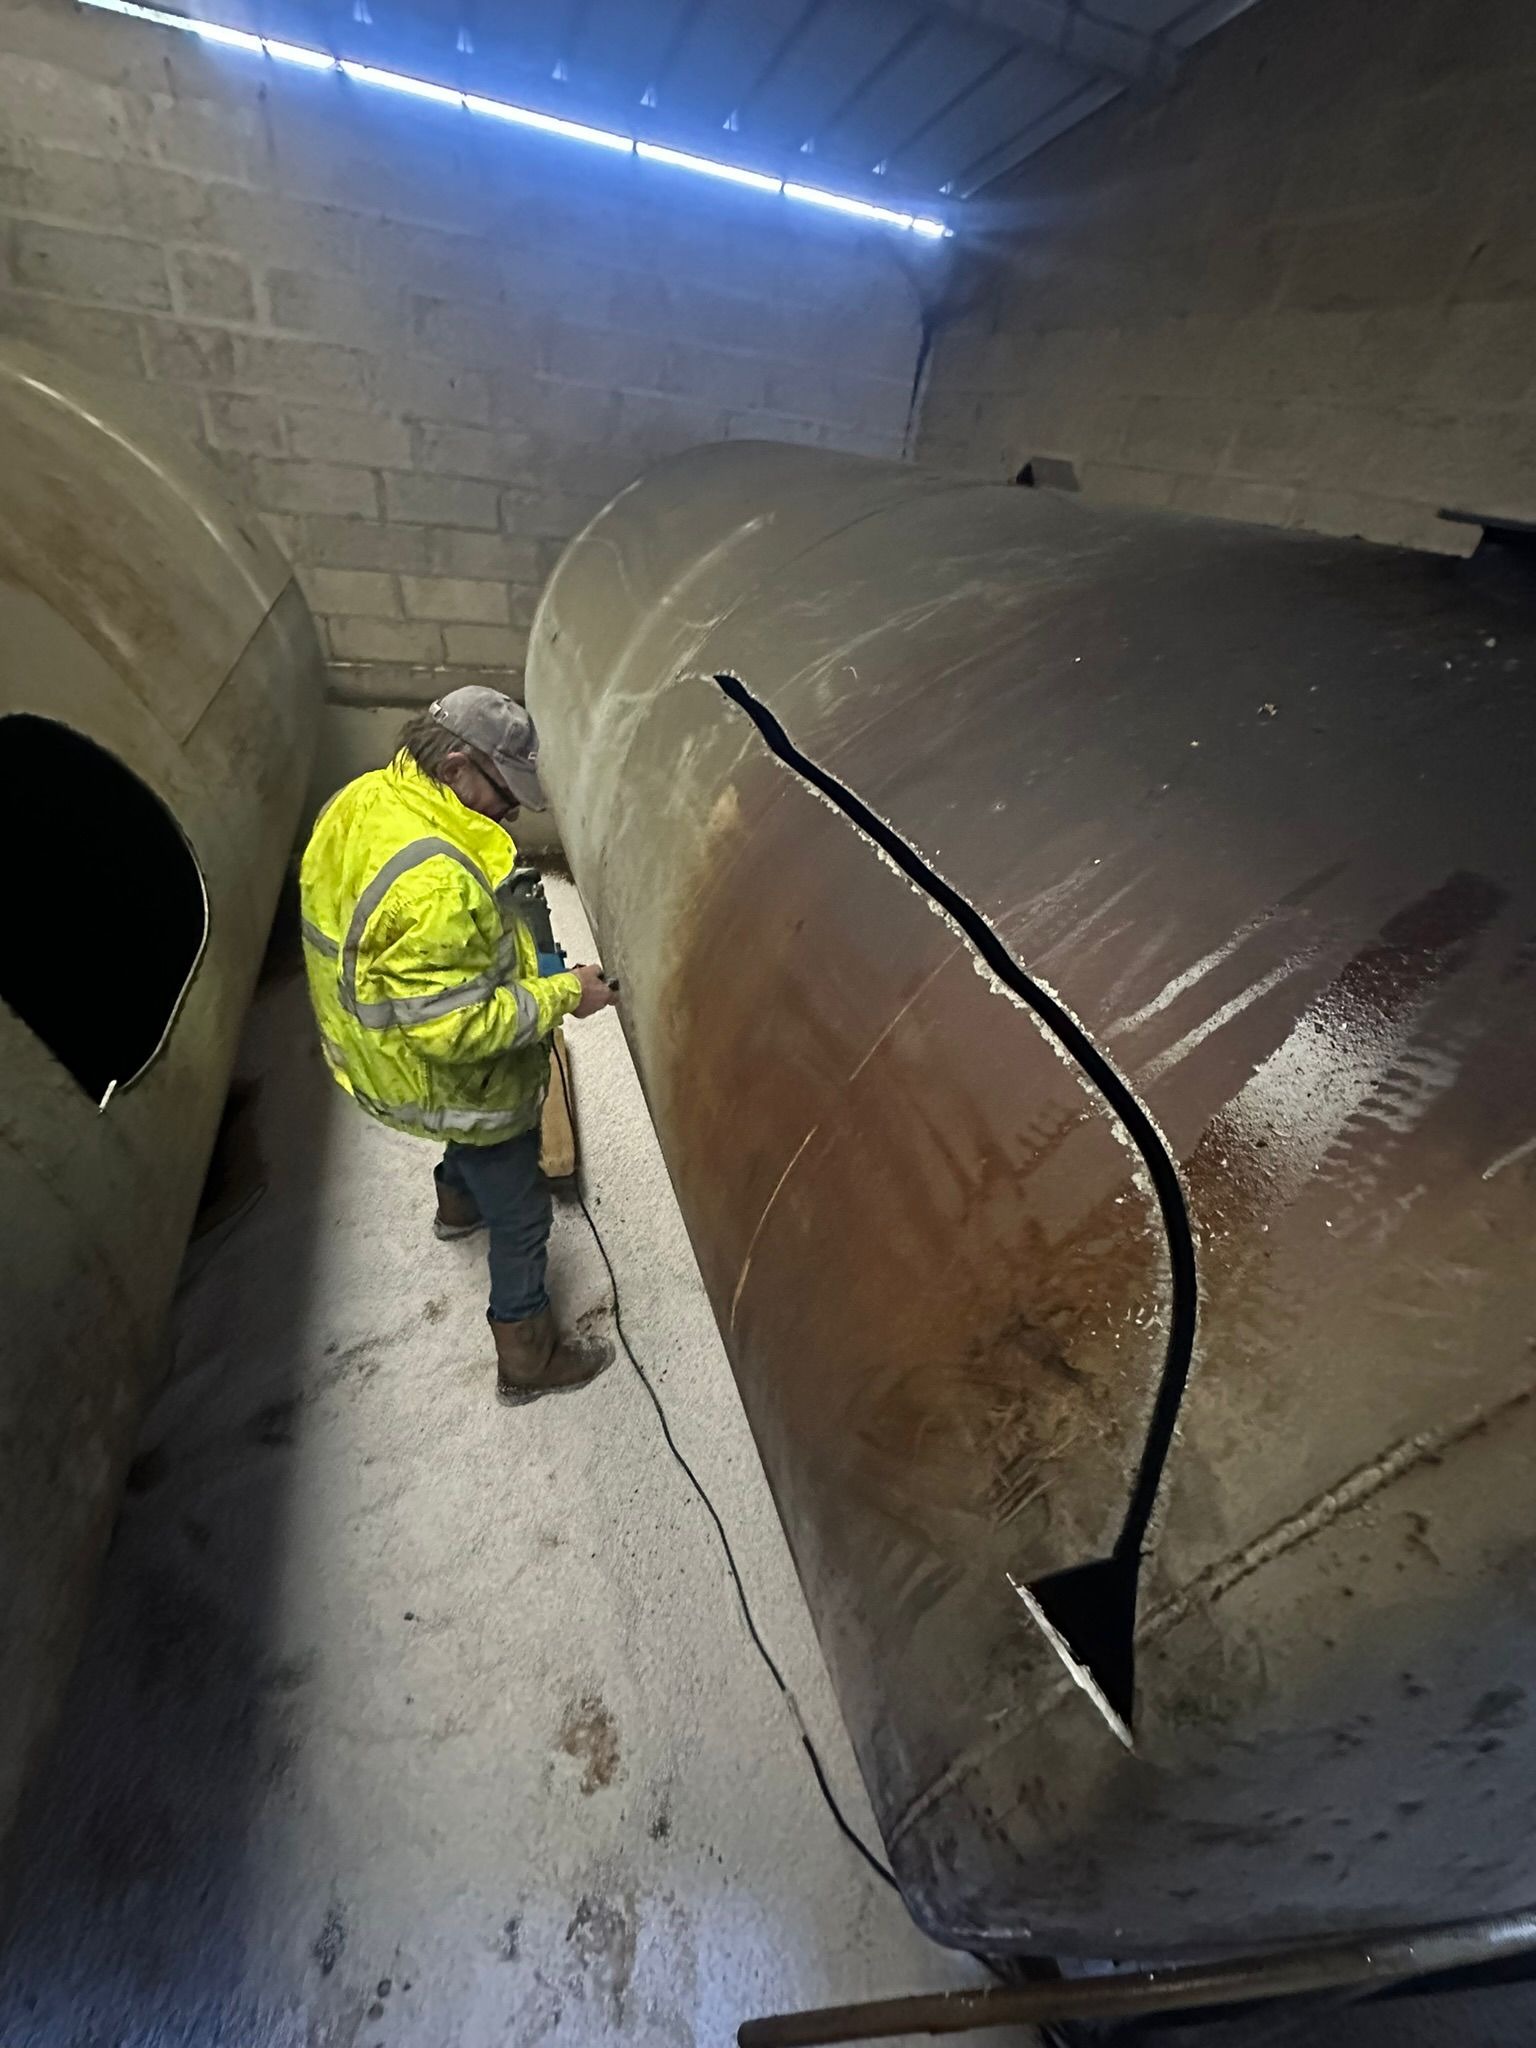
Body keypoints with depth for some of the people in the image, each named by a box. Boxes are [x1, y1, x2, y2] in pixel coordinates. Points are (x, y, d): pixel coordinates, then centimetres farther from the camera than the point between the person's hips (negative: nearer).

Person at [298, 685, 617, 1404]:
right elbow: (454, 1028, -34)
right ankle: (527, 1357, 32)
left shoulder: (360, 799, -6)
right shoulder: (434, 882, -38)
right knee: (521, 1214, 11)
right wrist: (561, 995, -24)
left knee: (477, 1143, 39)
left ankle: (457, 1205, 70)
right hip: (451, 1080, -9)